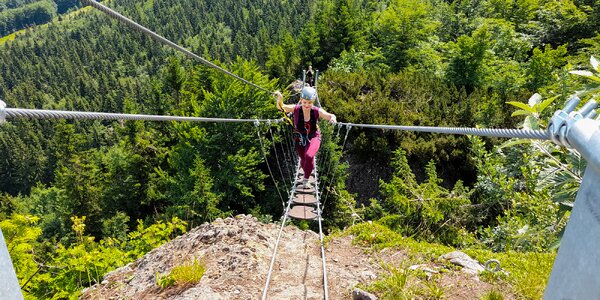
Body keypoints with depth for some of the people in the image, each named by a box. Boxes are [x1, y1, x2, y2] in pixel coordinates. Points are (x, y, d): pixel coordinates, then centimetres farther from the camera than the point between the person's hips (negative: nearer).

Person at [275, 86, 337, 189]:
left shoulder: (317, 111, -22)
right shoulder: (296, 109, -20)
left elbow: (329, 116, -28)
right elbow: (281, 107, -24)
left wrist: (332, 118, -53)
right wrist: (280, 99, -45)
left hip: (313, 137, -2)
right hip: (299, 138, 2)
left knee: (309, 156, -26)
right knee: (304, 159, 15)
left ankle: (306, 179, -4)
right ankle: (307, 174, 51)